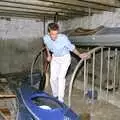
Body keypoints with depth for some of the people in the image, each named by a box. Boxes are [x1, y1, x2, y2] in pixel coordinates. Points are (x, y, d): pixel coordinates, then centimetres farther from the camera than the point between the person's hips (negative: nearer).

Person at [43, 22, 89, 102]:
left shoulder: (63, 38, -33)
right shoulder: (45, 38, -20)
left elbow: (72, 47, -16)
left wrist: (79, 55, -21)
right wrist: (49, 55, 9)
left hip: (65, 58, -4)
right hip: (54, 58, 4)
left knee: (61, 77, -15)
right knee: (53, 78, 3)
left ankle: (60, 99, -6)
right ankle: (55, 95, 26)